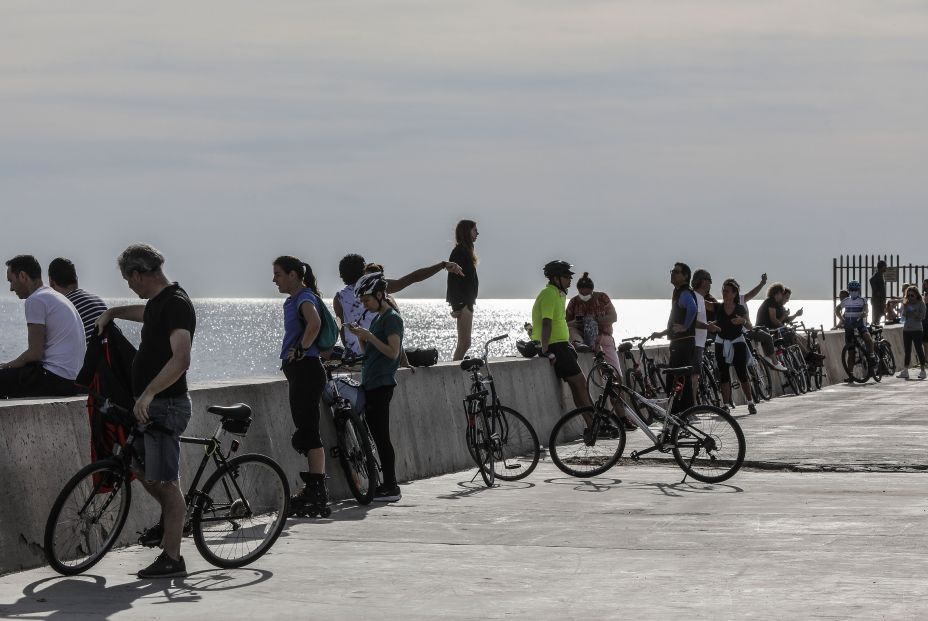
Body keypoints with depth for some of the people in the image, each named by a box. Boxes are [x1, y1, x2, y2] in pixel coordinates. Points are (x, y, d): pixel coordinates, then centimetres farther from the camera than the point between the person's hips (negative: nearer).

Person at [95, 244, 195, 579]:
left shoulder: (176, 305, -18)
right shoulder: (158, 302, 13)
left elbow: (180, 360, -30)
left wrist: (149, 393, -34)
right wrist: (111, 312, 34)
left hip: (166, 404, -10)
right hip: (149, 403, 10)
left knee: (164, 480, -8)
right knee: (139, 467, 18)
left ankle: (172, 559, -5)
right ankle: (172, 516, 36)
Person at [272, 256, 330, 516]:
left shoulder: (305, 297, -12)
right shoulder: (293, 300, 18)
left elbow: (314, 323, -33)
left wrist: (301, 350, -22)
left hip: (306, 370, -10)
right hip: (298, 371, 10)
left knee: (308, 433, -10)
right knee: (306, 433, 12)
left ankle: (317, 494, -9)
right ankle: (313, 490, 17)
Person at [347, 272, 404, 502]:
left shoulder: (392, 318, -9)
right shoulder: (377, 318, 20)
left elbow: (392, 352, -18)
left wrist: (369, 336, -17)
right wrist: (360, 336, 7)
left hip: (382, 384, -9)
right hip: (370, 384, 9)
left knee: (382, 436, -10)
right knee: (377, 436, 8)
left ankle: (392, 487, -8)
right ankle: (387, 485, 11)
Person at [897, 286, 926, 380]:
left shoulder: (921, 304, 1)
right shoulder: (906, 304, 12)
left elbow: (922, 316, -7)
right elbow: (903, 315, 3)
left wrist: (913, 312, -14)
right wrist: (905, 308, -11)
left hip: (917, 330, -4)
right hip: (906, 329, 4)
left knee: (919, 349, -5)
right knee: (907, 351, 5)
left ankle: (922, 371, 0)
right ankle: (905, 371, 5)